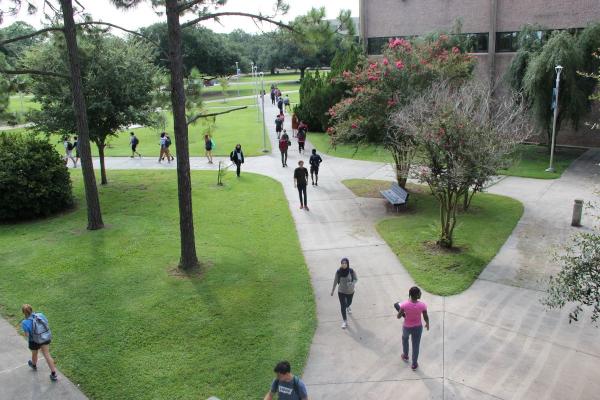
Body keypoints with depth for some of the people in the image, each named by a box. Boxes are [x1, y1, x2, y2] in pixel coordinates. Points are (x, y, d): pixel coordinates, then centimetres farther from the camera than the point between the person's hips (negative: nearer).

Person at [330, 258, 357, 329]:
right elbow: (335, 281, -6)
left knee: (349, 303, 25)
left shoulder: (351, 271, -21)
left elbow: (356, 279, -7)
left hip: (350, 291, 1)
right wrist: (332, 290, 5)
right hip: (341, 292, -1)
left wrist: (352, 283, -30)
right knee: (343, 306, 0)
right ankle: (345, 321, 18)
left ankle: (348, 307, 64)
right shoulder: (338, 272, -19)